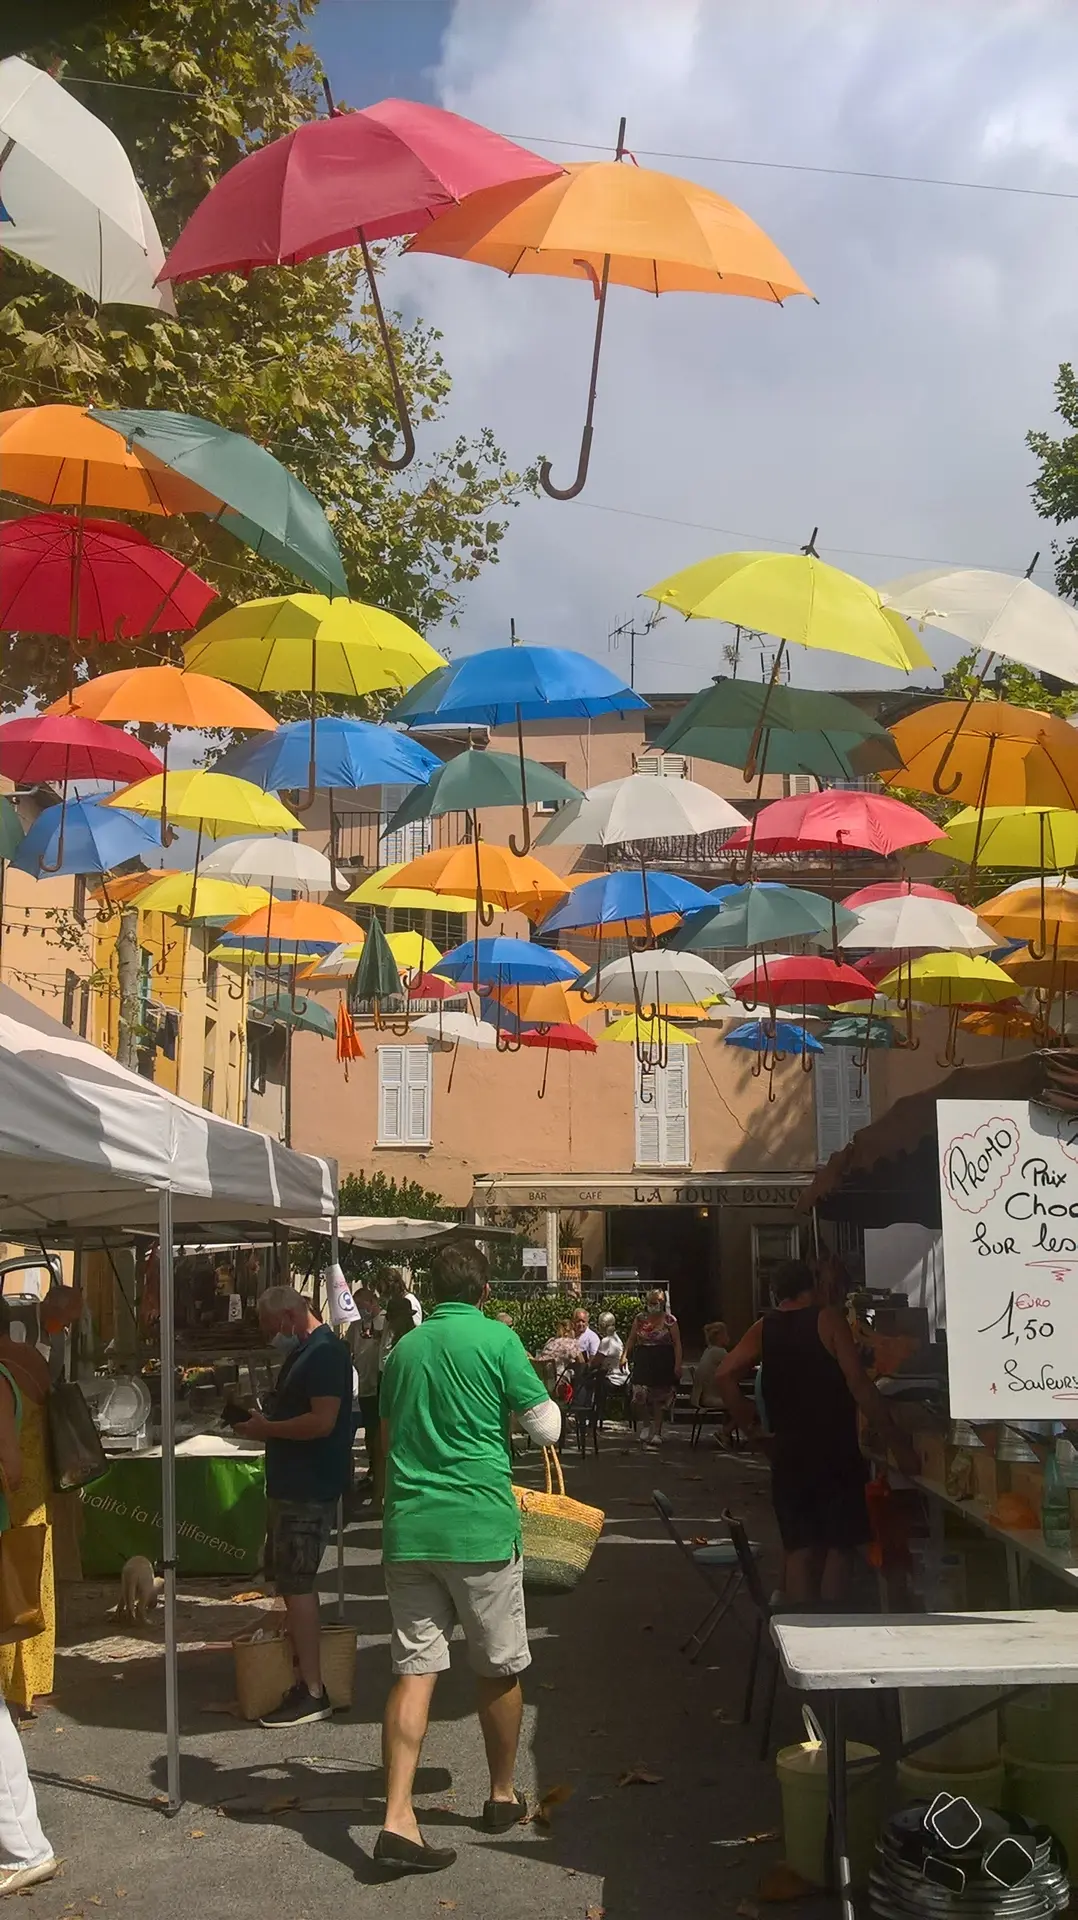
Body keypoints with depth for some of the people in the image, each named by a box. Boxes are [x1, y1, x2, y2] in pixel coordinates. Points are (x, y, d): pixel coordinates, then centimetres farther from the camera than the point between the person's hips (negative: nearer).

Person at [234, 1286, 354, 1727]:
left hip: (309, 1488, -11)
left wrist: (267, 1429, -15)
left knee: (297, 1583, -9)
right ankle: (300, 1670, 25)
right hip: (291, 1483, 11)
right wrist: (264, 1421, 7)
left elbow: (322, 1421, -25)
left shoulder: (325, 1353, -17)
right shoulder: (303, 1352, 15)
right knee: (289, 1579, 15)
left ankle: (312, 1692, -5)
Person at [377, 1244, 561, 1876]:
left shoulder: (404, 1348, 11)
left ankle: (398, 1819, -7)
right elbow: (547, 1428, -3)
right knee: (500, 1668, 13)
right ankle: (503, 1797, 28)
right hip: (481, 1526, -4)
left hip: (408, 1529, 4)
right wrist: (527, 1383, 15)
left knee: (415, 1669, 3)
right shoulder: (497, 1338, -6)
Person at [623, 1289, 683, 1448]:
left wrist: (678, 1364, -12)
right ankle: (650, 1421, 18)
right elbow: (631, 1340, 10)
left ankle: (656, 1432, 14)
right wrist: (625, 1355, -3)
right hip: (643, 1363, 2)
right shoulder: (640, 1319, 8)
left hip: (663, 1364, -2)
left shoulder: (669, 1320, -2)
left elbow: (677, 1344, -4)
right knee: (639, 1396, -9)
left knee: (659, 1399, 3)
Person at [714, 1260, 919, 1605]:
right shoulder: (827, 1320, -5)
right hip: (836, 1450, -4)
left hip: (788, 1452, 4)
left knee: (800, 1549, 10)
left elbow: (723, 1374, -4)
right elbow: (859, 1385, -12)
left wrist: (747, 1422, 7)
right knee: (840, 1546, 5)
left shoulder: (763, 1329, 6)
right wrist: (897, 1441, -9)